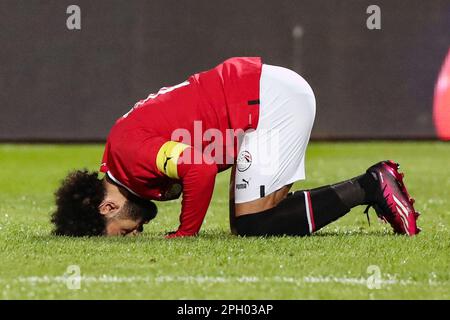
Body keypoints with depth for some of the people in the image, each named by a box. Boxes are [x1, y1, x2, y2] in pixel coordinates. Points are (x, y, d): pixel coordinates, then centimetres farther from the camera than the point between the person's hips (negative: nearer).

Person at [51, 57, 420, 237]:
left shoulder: (128, 151, -16)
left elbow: (199, 170, -28)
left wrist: (185, 235, -14)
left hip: (270, 99, -10)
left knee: (253, 226, -10)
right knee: (247, 221, 10)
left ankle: (370, 187, -7)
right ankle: (375, 184, 9)